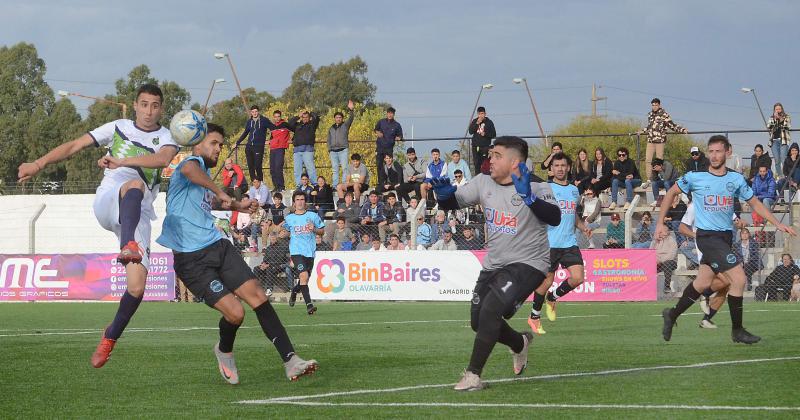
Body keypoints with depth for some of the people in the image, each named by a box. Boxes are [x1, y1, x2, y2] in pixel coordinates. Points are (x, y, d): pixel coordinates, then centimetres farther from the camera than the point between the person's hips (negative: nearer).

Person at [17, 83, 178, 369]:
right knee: (135, 184, -38)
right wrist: (39, 164, 5)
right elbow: (74, 146, 16)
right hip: (107, 202, -1)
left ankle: (111, 337, 13)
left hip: (138, 215, 1)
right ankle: (128, 246, -63)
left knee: (136, 288, -12)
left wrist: (121, 161, -24)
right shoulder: (118, 128, 16)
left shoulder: (167, 138, 11)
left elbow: (163, 159, -14)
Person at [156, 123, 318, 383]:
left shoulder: (205, 172, 20)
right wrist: (220, 192, -34)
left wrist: (237, 205, 37)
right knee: (235, 312, -16)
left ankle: (291, 362, -6)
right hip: (192, 259, -9)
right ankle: (224, 352, 18)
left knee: (258, 297, -5)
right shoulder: (194, 162, -9)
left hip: (218, 247, 9)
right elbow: (188, 169, -38)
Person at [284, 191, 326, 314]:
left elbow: (322, 231, 12)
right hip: (296, 252, -2)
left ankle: (294, 291, 45)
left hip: (310, 252, 2)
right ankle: (309, 305, -24)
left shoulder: (313, 216, 8)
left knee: (305, 279, 11)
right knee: (304, 276, -21)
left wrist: (314, 229, -6)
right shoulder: (289, 218, 9)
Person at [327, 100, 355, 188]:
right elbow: (329, 140, 24)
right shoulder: (331, 128, 21)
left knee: (344, 168, -11)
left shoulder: (345, 125, 8)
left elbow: (351, 118, -8)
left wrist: (351, 110, -26)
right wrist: (329, 149, 11)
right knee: (335, 169, 2)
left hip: (343, 150, -4)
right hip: (333, 151, 4)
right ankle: (335, 186, 2)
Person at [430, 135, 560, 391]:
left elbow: (555, 218, -29)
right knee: (478, 321, 12)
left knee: (491, 309, -24)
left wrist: (530, 198, -43)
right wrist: (443, 194, -16)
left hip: (527, 264, -7)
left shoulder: (536, 187, -15)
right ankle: (520, 344, 43)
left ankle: (473, 375, -14)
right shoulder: (484, 183, 2)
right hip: (493, 264, 7)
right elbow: (451, 203, 7)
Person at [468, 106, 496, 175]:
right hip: (475, 146, 3)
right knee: (477, 164, 1)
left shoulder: (489, 122, 2)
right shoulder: (474, 121, 9)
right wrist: (477, 123, -11)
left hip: (485, 146, -3)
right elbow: (471, 131, -3)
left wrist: (485, 134, -13)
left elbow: (493, 134, 2)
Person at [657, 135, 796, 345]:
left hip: (725, 237, 5)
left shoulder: (736, 179, 4)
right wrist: (660, 223, 5)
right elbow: (671, 193, 8)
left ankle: (672, 315, 32)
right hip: (707, 237, -5)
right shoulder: (695, 177, -5)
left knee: (703, 282, 10)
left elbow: (755, 203, 13)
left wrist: (778, 224, 4)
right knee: (738, 278, -16)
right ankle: (737, 331, -4)